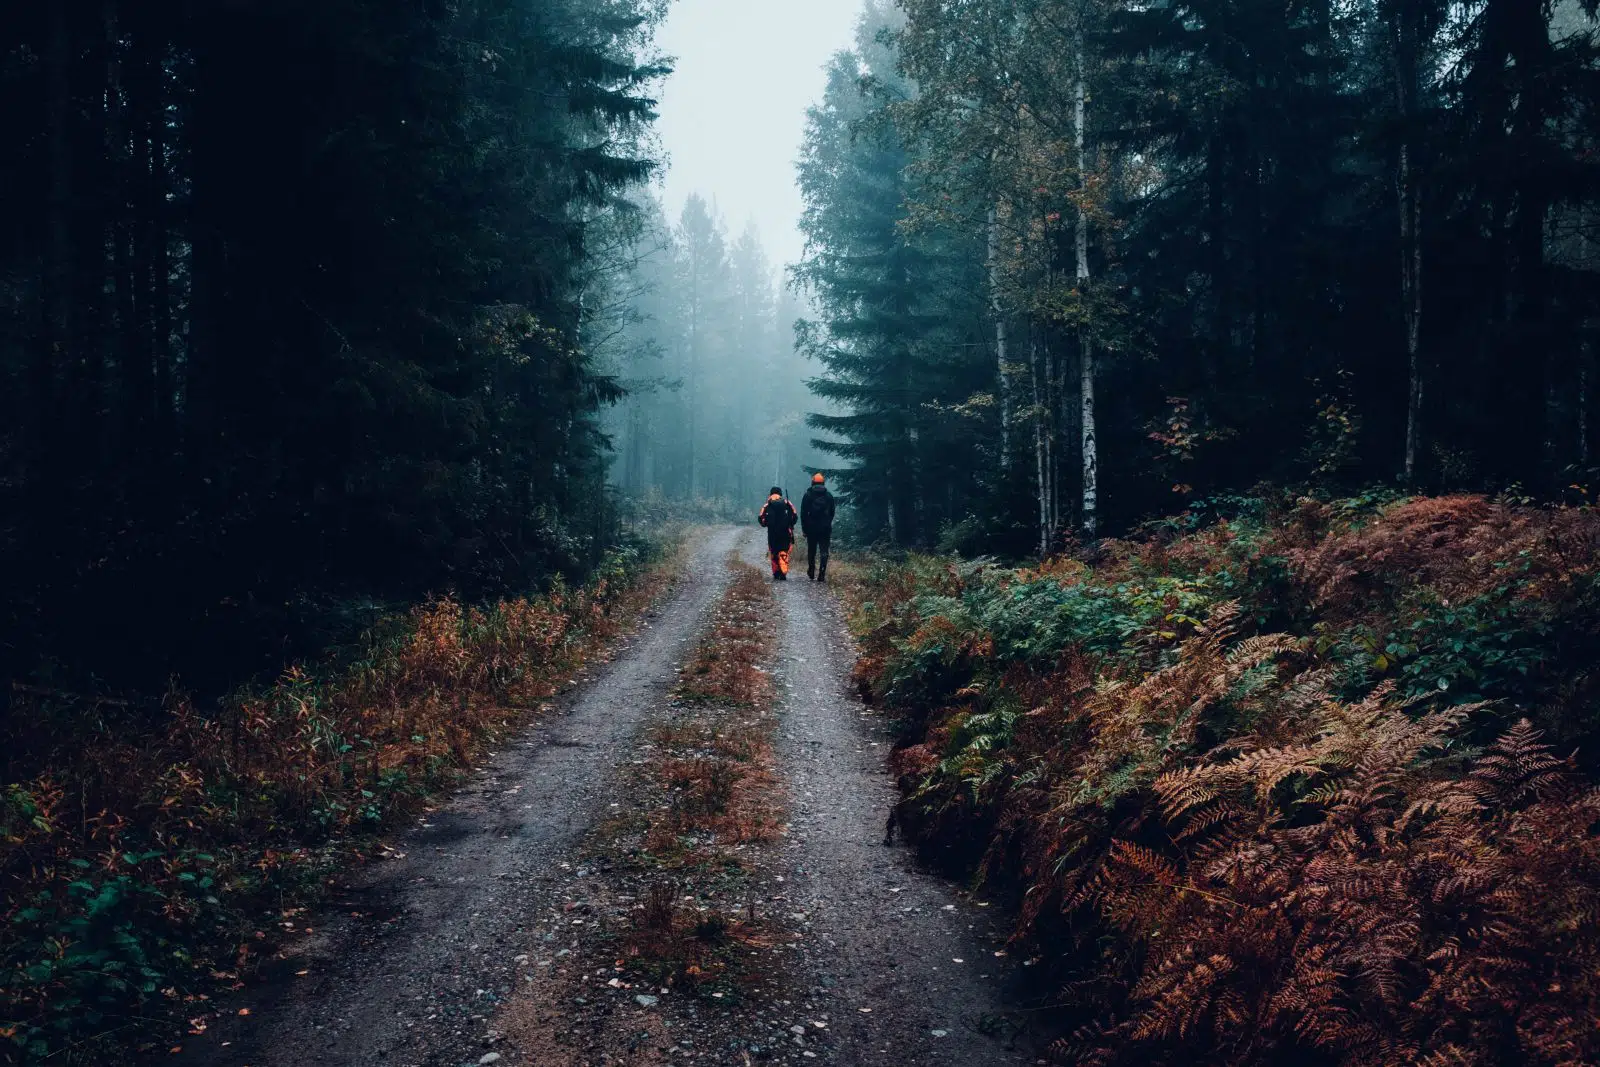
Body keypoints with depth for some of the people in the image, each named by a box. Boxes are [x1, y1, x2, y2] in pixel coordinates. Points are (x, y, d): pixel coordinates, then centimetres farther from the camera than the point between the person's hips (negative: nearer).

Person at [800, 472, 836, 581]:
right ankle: (822, 575, -10)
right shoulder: (829, 496, 4)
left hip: (811, 528, 0)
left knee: (811, 551, 13)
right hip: (825, 528, 1)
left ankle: (812, 573, 22)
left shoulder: (808, 495, -1)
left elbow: (803, 513, -2)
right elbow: (832, 513, 10)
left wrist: (804, 527, 3)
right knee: (824, 552, -1)